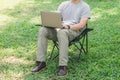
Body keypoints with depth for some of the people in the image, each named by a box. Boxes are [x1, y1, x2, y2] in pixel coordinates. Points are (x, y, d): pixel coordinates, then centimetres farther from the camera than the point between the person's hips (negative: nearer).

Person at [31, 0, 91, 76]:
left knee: (61, 32, -39)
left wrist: (68, 27, -26)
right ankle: (41, 62, -21)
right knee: (43, 30, -22)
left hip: (75, 30, -5)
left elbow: (82, 24, -9)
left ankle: (63, 66, -39)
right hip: (60, 28, 5)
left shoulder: (85, 6, 4)